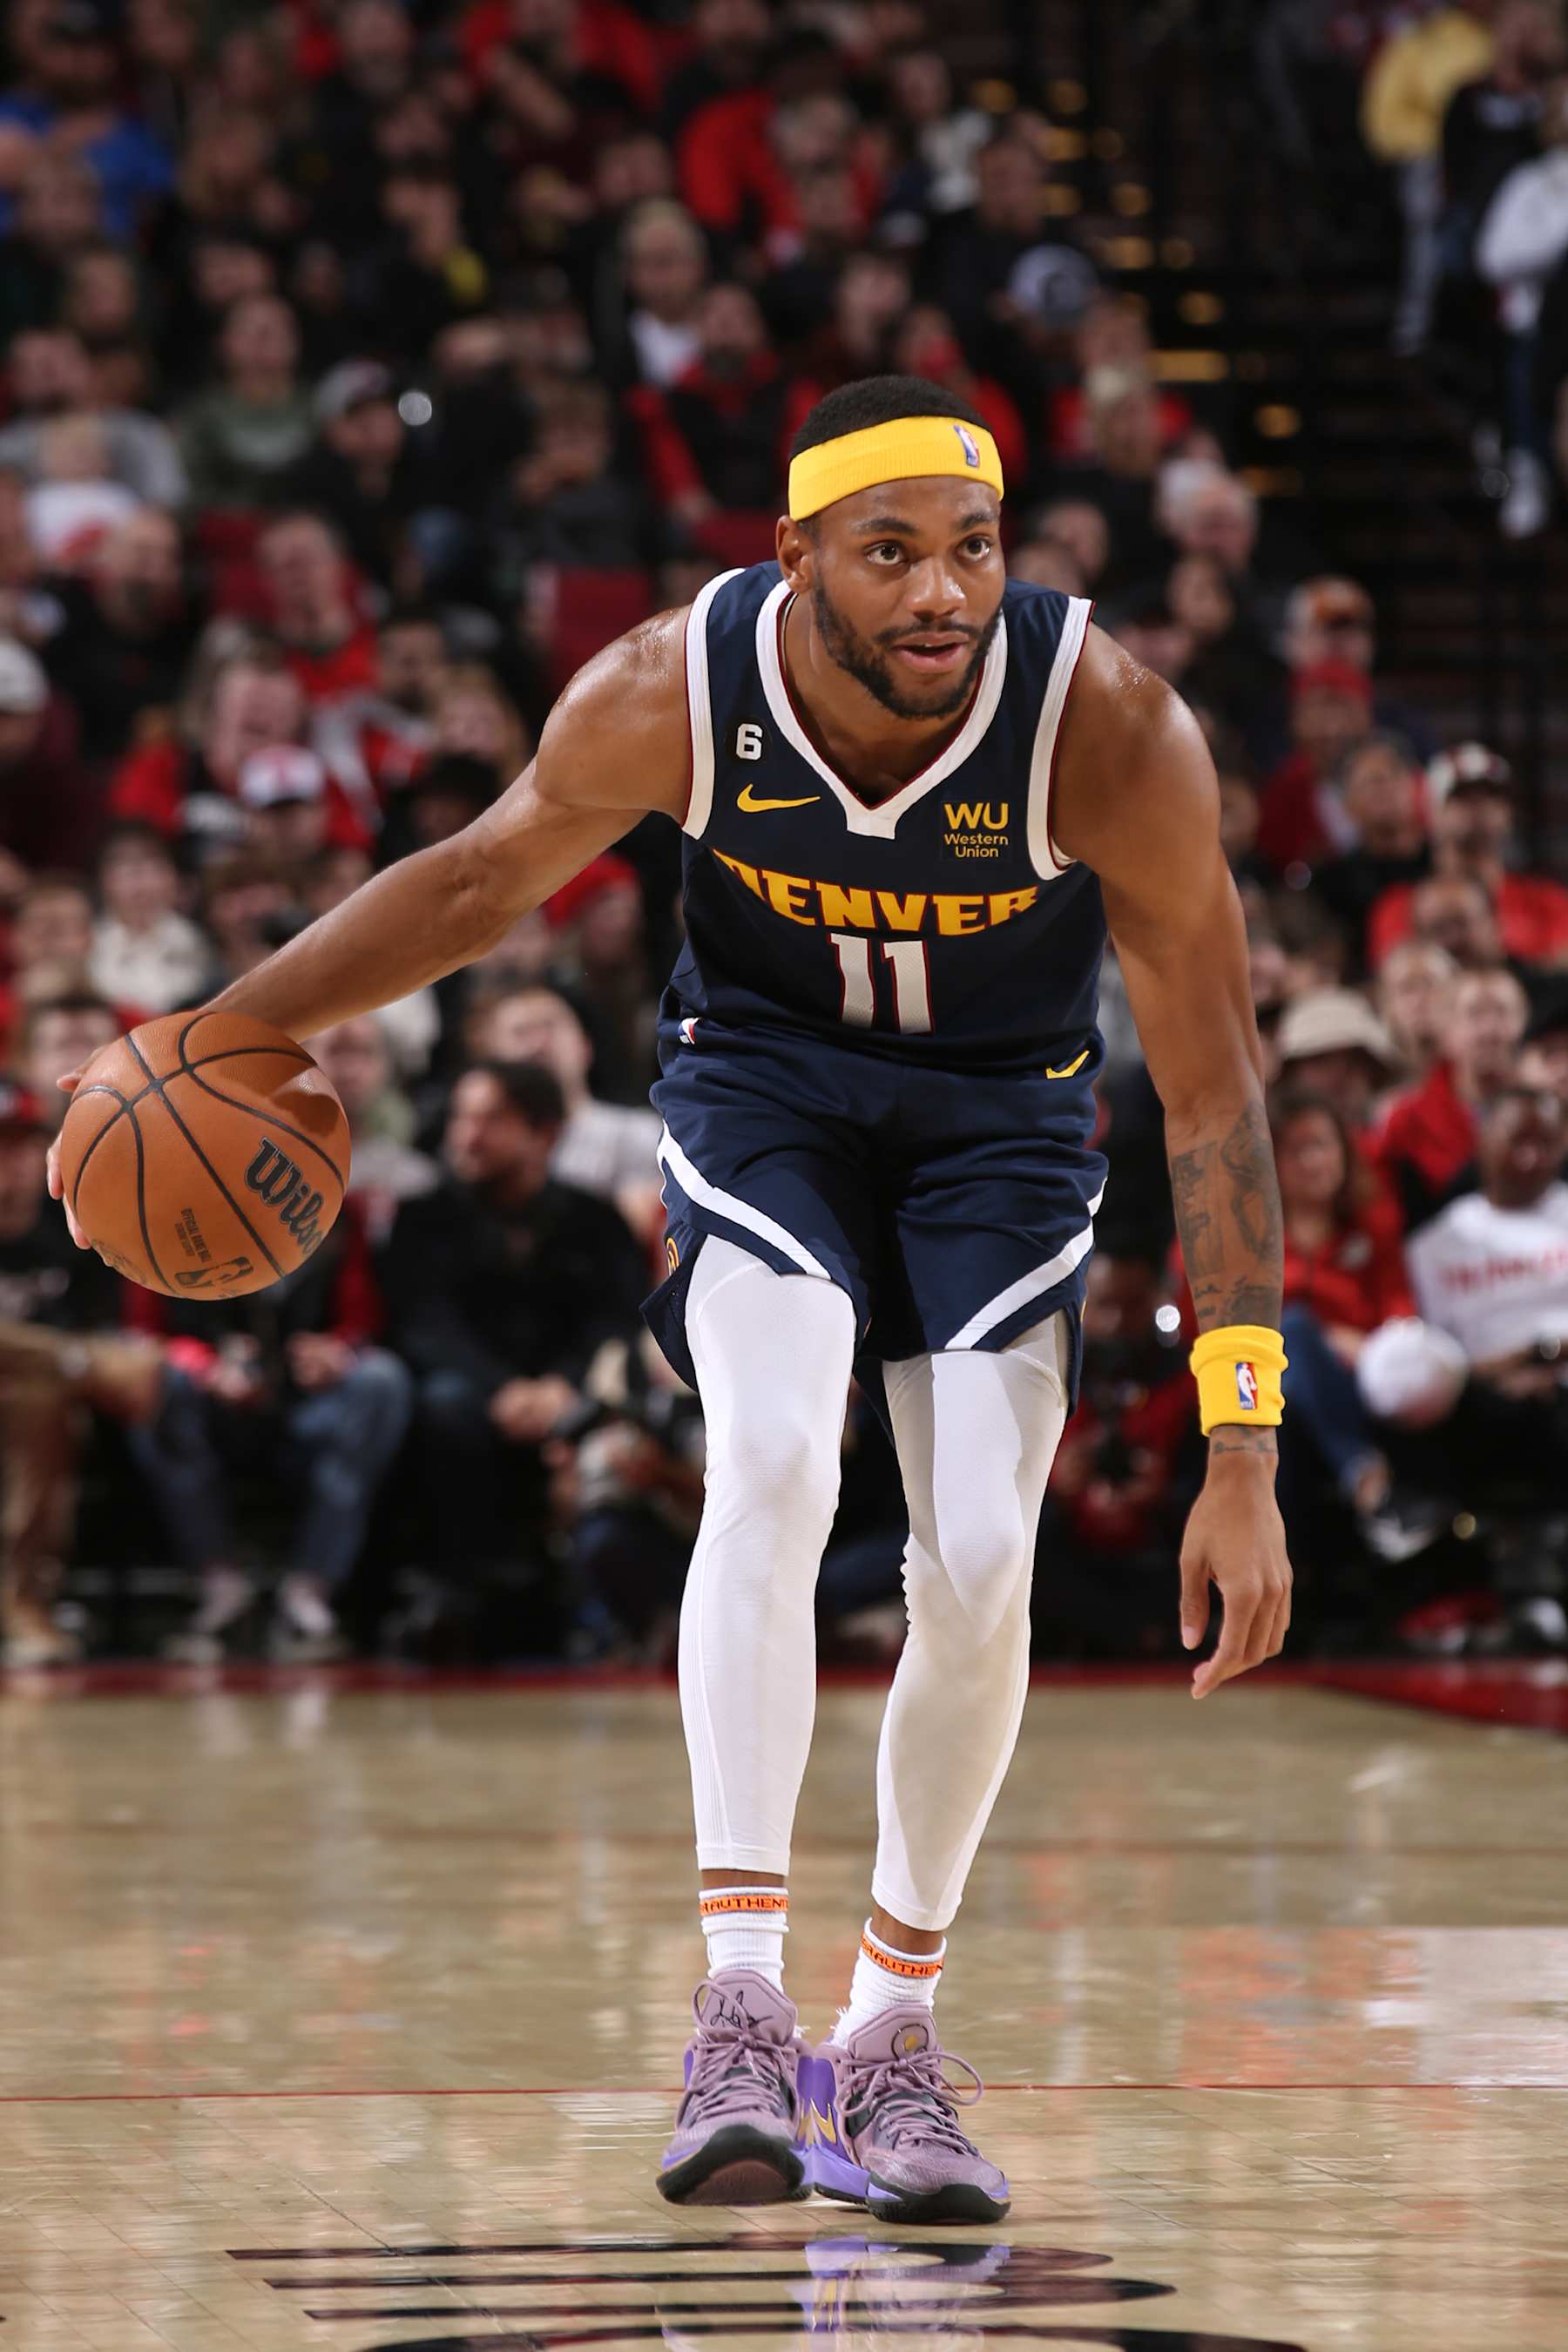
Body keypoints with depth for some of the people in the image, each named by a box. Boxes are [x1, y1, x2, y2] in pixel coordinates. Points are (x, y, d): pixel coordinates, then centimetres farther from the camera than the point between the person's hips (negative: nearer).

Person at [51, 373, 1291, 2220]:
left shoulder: (1112, 731, -31)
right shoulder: (669, 694, -27)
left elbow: (1214, 1094, -25)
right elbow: (482, 877, -5)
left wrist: (1242, 1460, -29)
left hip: (999, 1114, 0)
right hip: (763, 1079, 0)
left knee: (979, 1567, -11)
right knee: (772, 1467, -25)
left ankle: (890, 2033, 9)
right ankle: (739, 2002, -28)